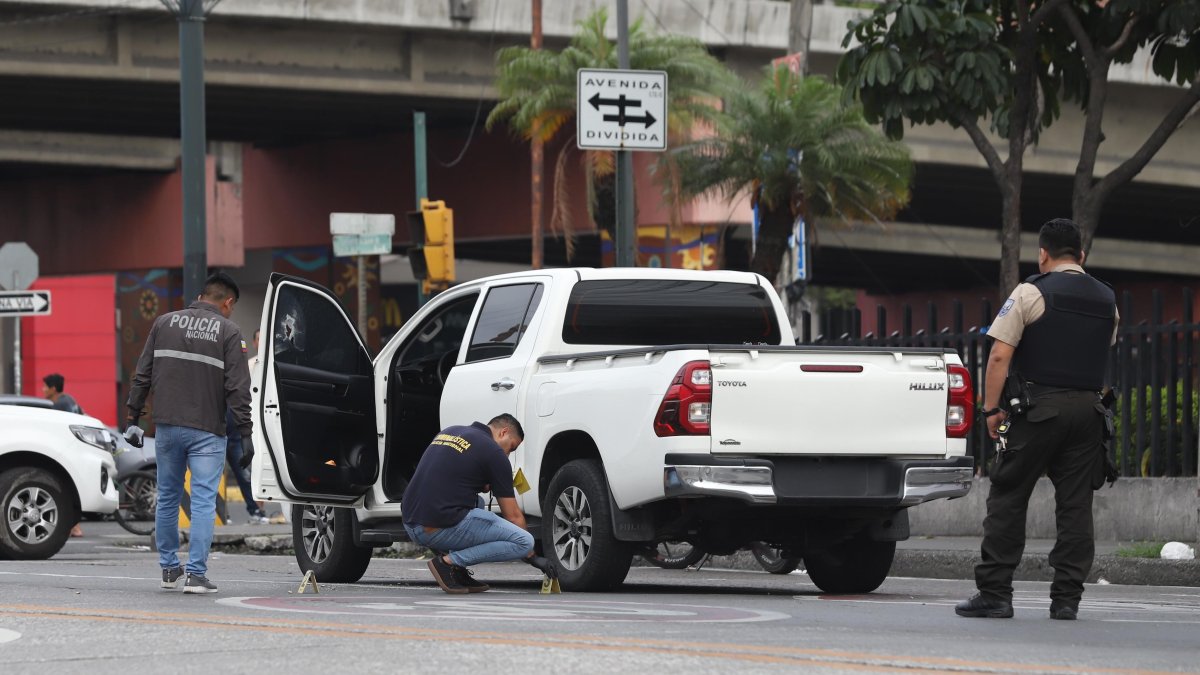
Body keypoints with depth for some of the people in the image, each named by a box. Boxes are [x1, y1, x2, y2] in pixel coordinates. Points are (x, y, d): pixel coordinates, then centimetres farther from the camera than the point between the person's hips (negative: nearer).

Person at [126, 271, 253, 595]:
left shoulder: (164, 323, 9)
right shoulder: (228, 332, -2)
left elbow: (143, 375, 8)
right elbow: (238, 387, -8)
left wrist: (133, 416, 14)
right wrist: (245, 434, -8)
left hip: (167, 427, 4)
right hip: (207, 432, -4)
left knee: (167, 498, 15)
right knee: (203, 502, -3)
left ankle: (169, 568, 23)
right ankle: (196, 574, -9)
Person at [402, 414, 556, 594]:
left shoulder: (449, 431, 20)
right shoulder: (494, 453, 0)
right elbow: (513, 516, 3)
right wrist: (533, 557, 13)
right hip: (442, 529, -8)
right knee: (524, 542, -4)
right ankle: (449, 561, -8)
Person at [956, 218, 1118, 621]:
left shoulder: (1031, 293, -4)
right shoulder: (1107, 300, 12)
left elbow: (1000, 354, -9)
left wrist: (992, 408, -5)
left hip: (1037, 408, -4)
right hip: (1088, 407, 4)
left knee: (1007, 500, 1)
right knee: (1075, 505, 5)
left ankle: (994, 592, -2)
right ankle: (1067, 597, 2)